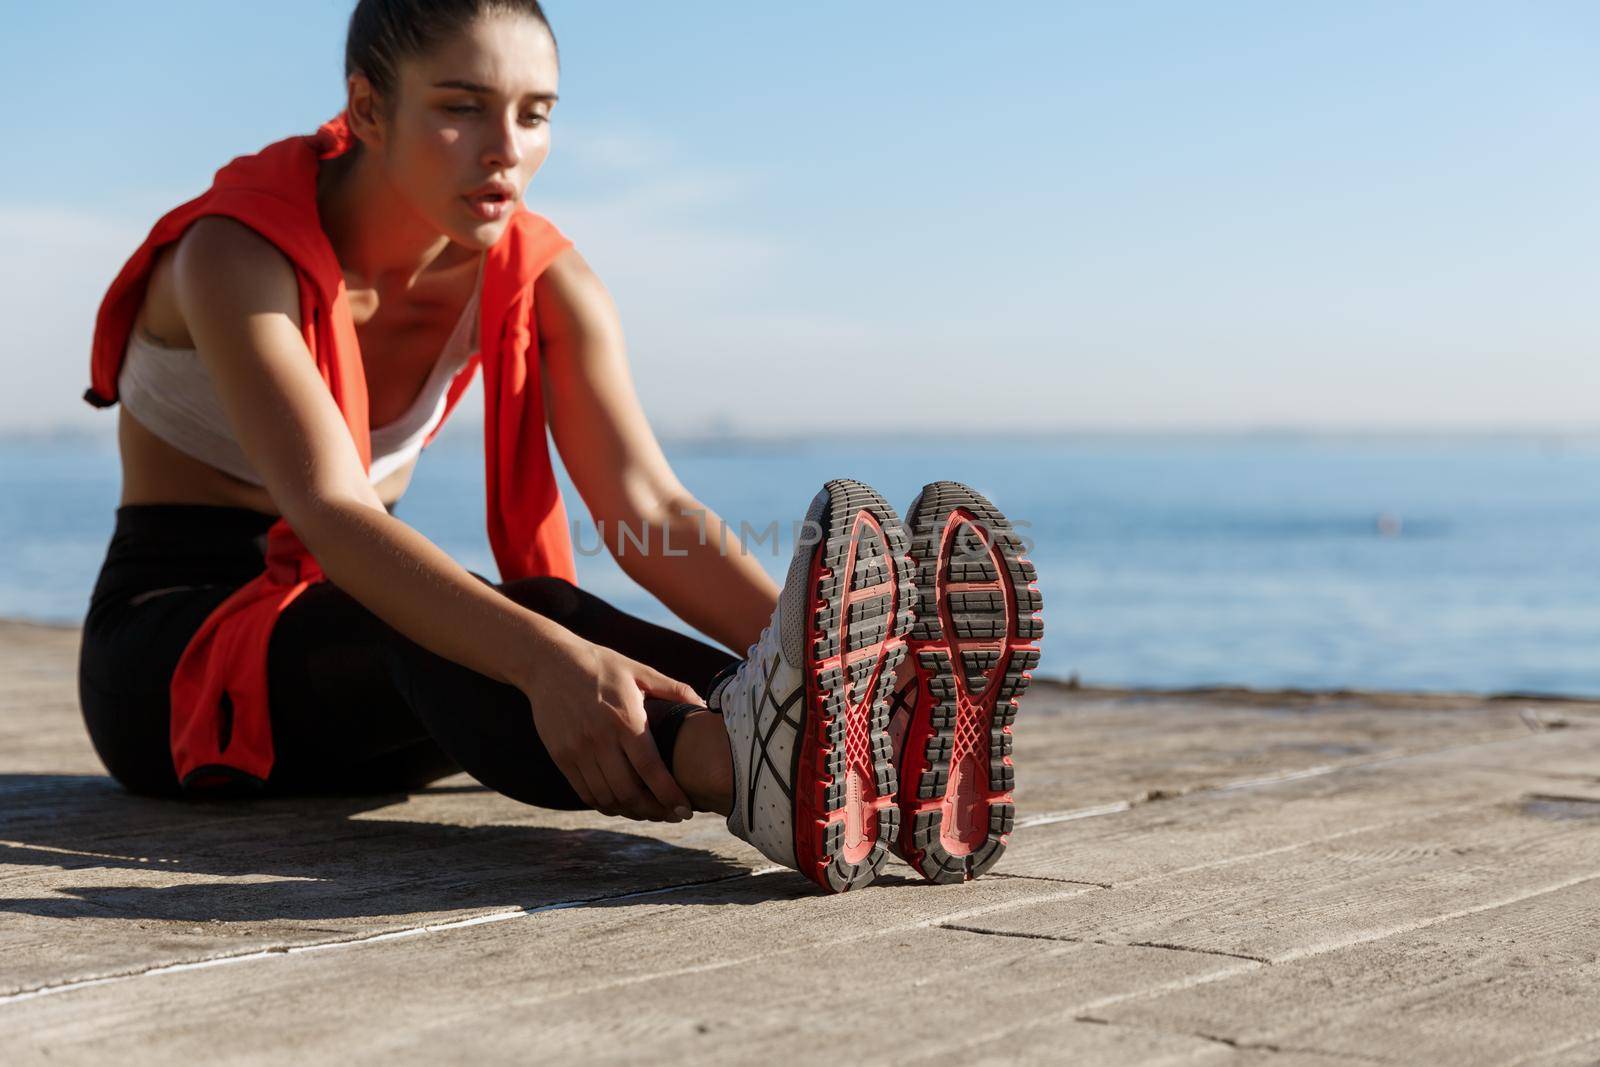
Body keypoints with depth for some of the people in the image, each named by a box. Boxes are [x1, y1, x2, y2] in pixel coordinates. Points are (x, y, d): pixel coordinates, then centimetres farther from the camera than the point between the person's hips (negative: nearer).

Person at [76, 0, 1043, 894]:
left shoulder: (542, 282, -4)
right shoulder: (240, 253, -21)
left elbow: (651, 511, -17)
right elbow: (331, 515, -37)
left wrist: (819, 660, -36)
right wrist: (546, 659, -54)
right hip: (169, 653, -5)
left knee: (544, 624, -31)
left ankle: (876, 757, -57)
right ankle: (750, 774, -67)